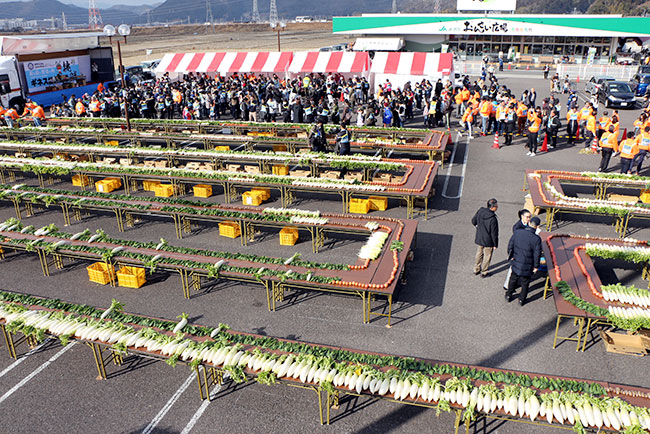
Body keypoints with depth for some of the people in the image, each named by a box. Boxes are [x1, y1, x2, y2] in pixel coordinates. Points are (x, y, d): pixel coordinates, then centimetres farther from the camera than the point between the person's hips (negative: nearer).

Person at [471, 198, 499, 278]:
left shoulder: (480, 211, -13)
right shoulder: (493, 219, -30)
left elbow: (473, 221, 6)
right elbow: (494, 233, -21)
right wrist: (495, 244, -7)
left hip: (479, 239, 6)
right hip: (488, 241, -5)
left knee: (479, 254, 25)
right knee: (487, 256, 15)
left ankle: (476, 269, 39)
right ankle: (484, 273, 29)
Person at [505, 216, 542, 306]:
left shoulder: (517, 233, -14)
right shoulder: (536, 239, -24)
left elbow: (510, 246, -2)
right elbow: (537, 254, -16)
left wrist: (511, 256, 14)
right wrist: (536, 266, -2)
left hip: (516, 263, 3)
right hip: (527, 267, -3)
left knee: (513, 280, 25)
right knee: (525, 283, 19)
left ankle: (508, 295, 40)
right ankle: (522, 300, 34)